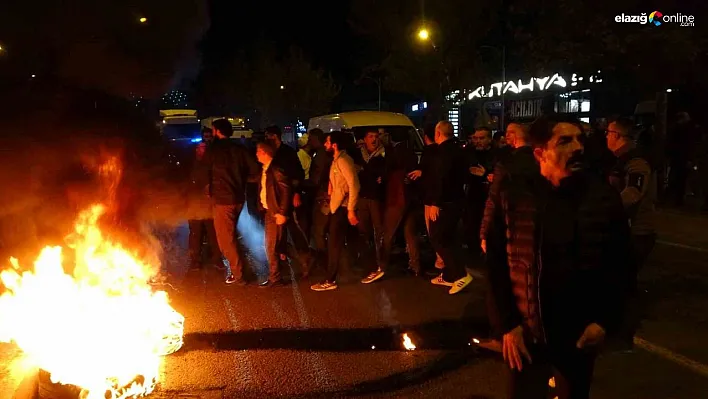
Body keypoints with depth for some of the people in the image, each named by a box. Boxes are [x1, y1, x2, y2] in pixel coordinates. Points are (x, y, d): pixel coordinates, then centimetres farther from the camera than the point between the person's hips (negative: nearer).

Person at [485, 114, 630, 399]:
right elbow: (495, 264, -7)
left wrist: (605, 320, -5)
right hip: (526, 332, -1)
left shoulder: (603, 196, -6)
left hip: (581, 333, 2)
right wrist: (507, 324, -8)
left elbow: (618, 264, 0)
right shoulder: (512, 196, -9)